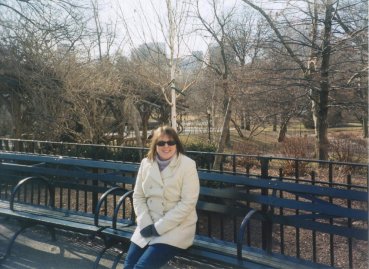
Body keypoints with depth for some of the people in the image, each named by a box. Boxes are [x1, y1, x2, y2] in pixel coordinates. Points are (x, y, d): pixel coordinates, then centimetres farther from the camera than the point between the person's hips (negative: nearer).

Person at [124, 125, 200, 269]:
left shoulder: (187, 165, -11)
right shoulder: (146, 163, 3)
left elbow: (188, 203, -15)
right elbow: (138, 197, 5)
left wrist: (159, 227, -17)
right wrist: (146, 224, -10)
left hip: (177, 227, -4)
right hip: (149, 226, 5)